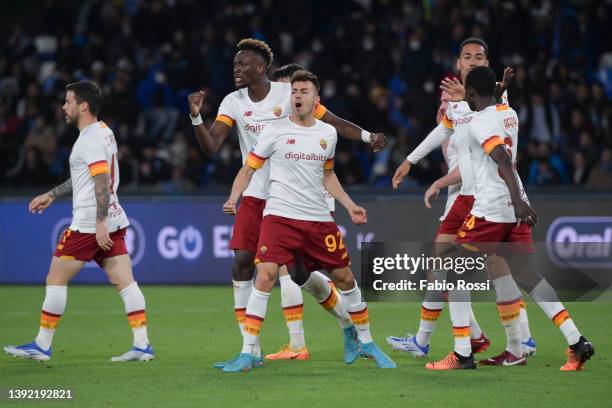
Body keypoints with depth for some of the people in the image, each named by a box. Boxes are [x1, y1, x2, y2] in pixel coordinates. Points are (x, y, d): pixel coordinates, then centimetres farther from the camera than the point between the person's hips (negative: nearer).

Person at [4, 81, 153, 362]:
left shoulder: (90, 138, -13)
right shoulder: (102, 132, 17)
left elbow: (102, 181, -22)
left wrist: (100, 223, -27)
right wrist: (51, 195, 33)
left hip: (89, 225, -9)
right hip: (113, 222, 9)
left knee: (56, 278, 1)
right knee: (125, 282, 2)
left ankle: (42, 345, 6)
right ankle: (142, 345, -5)